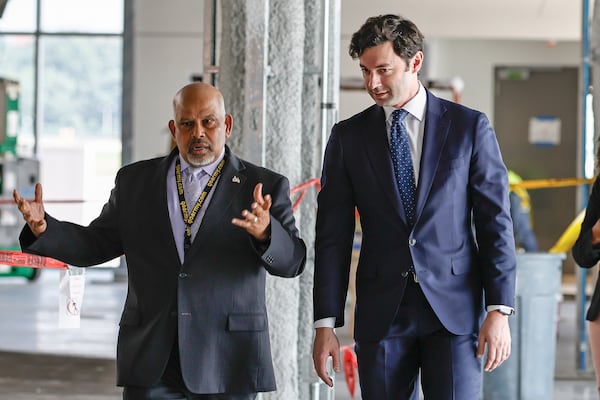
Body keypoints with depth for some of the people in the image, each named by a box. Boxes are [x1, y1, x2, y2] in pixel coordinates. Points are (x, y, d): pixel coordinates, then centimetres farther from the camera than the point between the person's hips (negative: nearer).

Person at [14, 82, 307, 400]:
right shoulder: (135, 181, 11)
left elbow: (292, 261, -6)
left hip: (227, 364, -1)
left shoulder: (265, 187, 3)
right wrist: (44, 228, -6)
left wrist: (265, 232, -28)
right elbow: (96, 244, 12)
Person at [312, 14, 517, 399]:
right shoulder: (348, 136, 6)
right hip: (381, 313, 2)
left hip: (454, 309, -2)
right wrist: (326, 323, 0)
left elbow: (496, 221, 0)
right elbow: (333, 235, 5)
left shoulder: (469, 126, 1)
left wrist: (499, 310, -7)